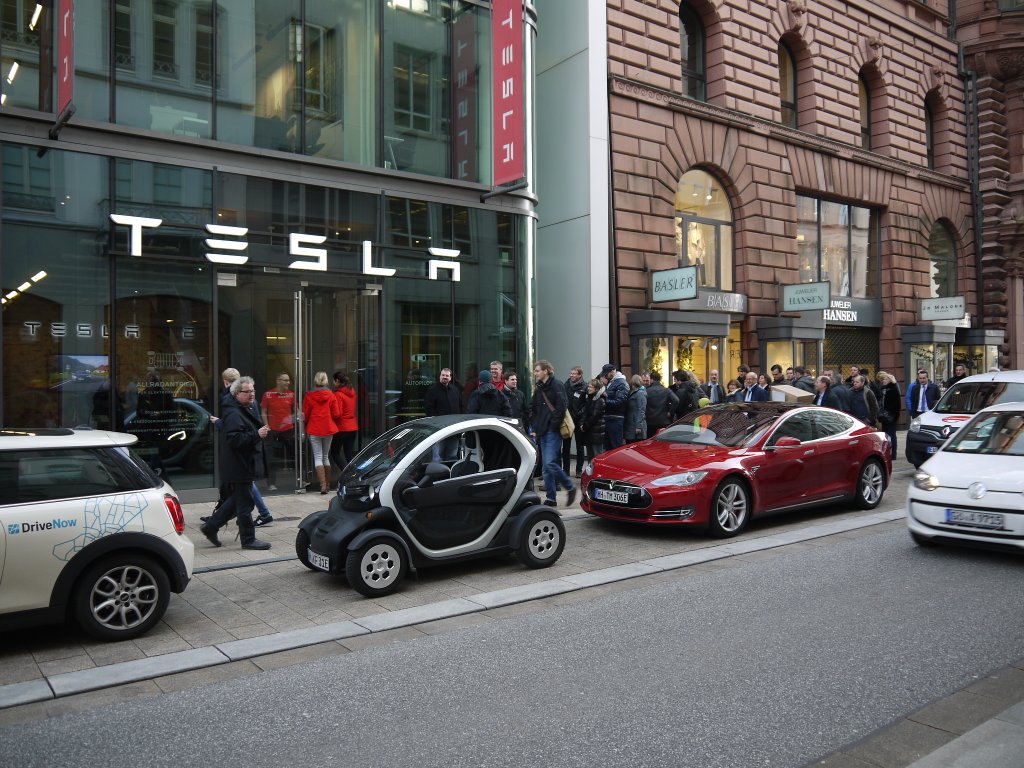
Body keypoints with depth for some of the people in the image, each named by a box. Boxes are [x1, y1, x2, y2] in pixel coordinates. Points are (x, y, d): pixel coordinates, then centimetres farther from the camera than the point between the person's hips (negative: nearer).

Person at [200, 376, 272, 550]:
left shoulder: (247, 410, 16)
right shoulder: (233, 414, -18)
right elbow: (234, 439, -31)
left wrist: (262, 432, 17)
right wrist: (257, 435, -34)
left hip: (245, 465, 11)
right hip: (239, 467, -11)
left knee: (236, 500, 19)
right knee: (245, 503, -2)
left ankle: (210, 526, 27)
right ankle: (248, 539, 8)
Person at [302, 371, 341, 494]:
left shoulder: (309, 396, -6)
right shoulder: (331, 395, -1)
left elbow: (305, 415, -1)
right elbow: (336, 414, -1)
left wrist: (306, 424, 20)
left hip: (314, 430, -2)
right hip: (328, 429, 2)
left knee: (318, 457, -1)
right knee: (326, 456, 15)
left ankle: (323, 485, -11)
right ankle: (327, 484, 20)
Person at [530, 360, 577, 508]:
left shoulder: (556, 385, -7)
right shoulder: (538, 389, 17)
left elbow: (561, 408, -15)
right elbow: (535, 411, 22)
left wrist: (552, 426, -15)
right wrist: (535, 429, 11)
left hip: (553, 431, -8)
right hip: (543, 432, 8)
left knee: (550, 463, -15)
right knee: (546, 466, 7)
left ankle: (570, 487, 2)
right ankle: (551, 498, 13)